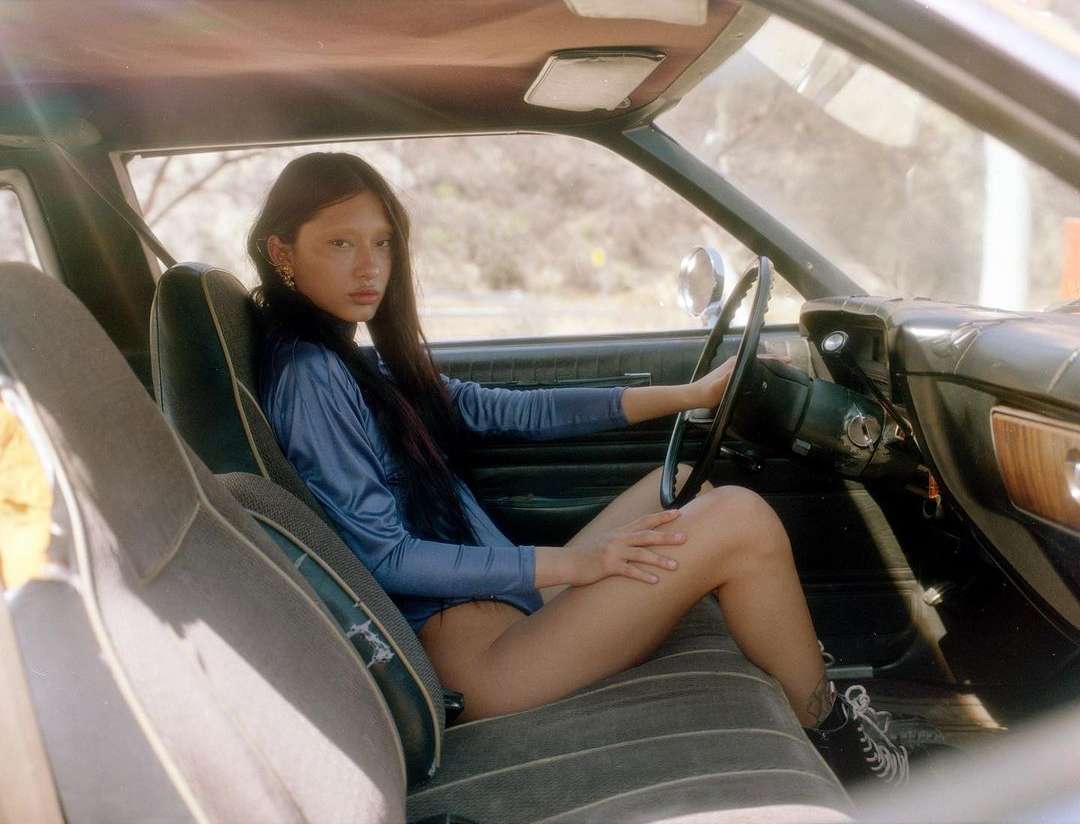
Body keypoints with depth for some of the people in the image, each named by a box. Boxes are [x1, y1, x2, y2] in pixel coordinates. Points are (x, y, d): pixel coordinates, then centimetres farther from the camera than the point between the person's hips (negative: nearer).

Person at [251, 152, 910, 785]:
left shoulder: (363, 361, 14)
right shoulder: (306, 374, -14)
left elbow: (509, 411, 12)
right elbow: (385, 556, -19)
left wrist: (684, 395, 9)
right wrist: (571, 562, -21)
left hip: (508, 604, 10)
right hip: (473, 652, -10)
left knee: (687, 483, 16)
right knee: (739, 520, -15)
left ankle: (799, 684, 18)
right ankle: (834, 737, 8)